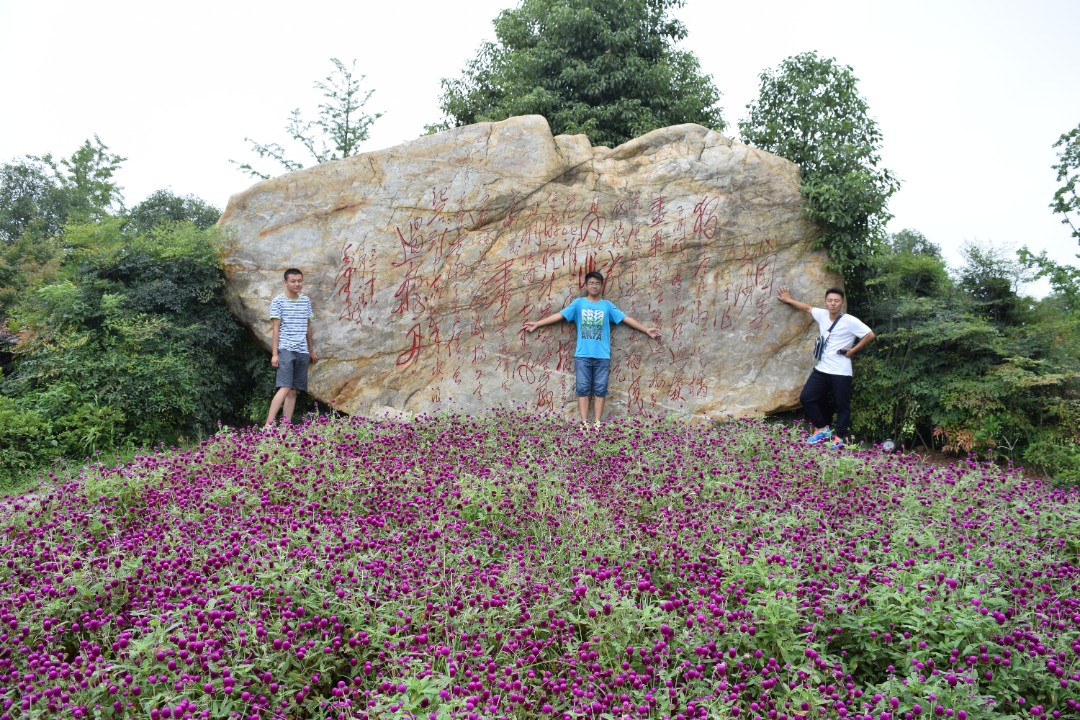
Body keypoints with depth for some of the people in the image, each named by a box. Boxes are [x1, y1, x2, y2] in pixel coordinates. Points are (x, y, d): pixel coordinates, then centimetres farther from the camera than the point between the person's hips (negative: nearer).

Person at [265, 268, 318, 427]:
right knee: (285, 388, -16)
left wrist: (312, 351, 20)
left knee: (293, 391, 5)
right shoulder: (278, 301, -2)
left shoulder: (306, 300, 12)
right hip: (285, 349, -5)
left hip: (303, 352, 5)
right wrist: (274, 353, -8)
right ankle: (268, 425, -14)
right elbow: (276, 328, -4)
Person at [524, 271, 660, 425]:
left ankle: (597, 423, 5)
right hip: (582, 355, -1)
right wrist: (536, 324, 3)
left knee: (600, 390, 2)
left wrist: (646, 330, 7)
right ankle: (584, 423, 1)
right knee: (583, 389, -1)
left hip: (602, 356, 1)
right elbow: (559, 315, 7)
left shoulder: (607, 306, 9)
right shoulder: (578, 303, 7)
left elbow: (626, 318, 9)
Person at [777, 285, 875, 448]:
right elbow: (807, 307, 22)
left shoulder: (850, 321, -14)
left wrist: (852, 351, -10)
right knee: (806, 398, 2)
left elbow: (870, 336, -14)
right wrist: (788, 300, 27)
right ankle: (823, 429, 15)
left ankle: (839, 437, 14)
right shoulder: (822, 315, 3)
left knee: (842, 405, 3)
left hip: (841, 372, -6)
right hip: (821, 369, 6)